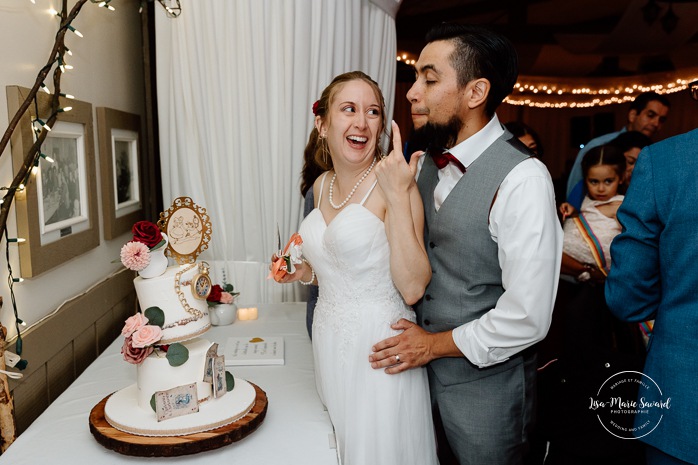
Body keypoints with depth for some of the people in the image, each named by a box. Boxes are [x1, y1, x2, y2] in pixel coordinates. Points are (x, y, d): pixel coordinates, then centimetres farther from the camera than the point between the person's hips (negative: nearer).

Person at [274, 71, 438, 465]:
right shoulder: (322, 185, 4)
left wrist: (398, 196, -29)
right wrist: (304, 272, 0)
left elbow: (412, 289, -24)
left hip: (378, 347, -6)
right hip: (330, 342, 6)